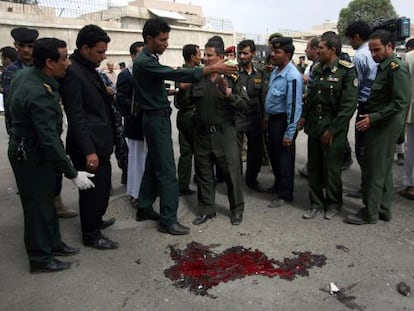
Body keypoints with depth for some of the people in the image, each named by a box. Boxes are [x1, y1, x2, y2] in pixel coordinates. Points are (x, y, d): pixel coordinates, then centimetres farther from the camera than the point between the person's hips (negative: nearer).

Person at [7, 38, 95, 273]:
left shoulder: (25, 74, 0)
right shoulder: (39, 94, -31)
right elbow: (49, 140, -32)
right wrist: (73, 174, -26)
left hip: (28, 148, 10)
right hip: (32, 156, -10)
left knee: (46, 199, 20)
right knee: (38, 205, 4)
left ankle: (53, 243, 36)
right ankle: (40, 259, 20)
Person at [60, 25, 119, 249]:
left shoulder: (89, 68, 12)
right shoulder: (72, 73, -18)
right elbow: (76, 117, -22)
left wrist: (106, 95, 6)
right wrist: (88, 151, -24)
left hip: (99, 142, 10)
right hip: (88, 146, -10)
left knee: (102, 186, 22)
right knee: (92, 189, 3)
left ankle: (96, 220, 41)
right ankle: (91, 235, 20)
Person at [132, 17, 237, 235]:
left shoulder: (149, 59, 14)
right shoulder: (144, 61, -18)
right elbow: (174, 74, -28)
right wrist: (210, 69, -32)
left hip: (157, 118, 10)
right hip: (157, 119, -10)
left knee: (153, 166, 15)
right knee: (167, 170, -8)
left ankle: (144, 208, 26)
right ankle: (168, 220, -1)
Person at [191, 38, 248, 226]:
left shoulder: (231, 77, -3)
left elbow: (244, 104, -8)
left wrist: (229, 94, -22)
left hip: (224, 133, -3)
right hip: (202, 134, 3)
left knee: (231, 172, 4)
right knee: (204, 173, 12)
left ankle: (237, 209, 23)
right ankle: (206, 209, 27)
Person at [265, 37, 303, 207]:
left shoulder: (292, 76, -22)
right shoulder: (275, 71, 7)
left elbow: (294, 106, -23)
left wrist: (289, 133, -22)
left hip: (283, 121, -9)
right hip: (272, 119, 9)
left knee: (284, 158, 4)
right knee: (273, 155, 20)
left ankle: (285, 195, 20)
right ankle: (278, 185, 40)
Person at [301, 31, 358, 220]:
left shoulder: (347, 71, -11)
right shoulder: (317, 69, 9)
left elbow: (349, 105, -15)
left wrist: (332, 129, -15)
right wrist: (305, 117, 6)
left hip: (333, 130, -6)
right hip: (314, 127, 6)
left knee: (331, 169, 5)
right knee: (313, 167, 10)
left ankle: (333, 203, 26)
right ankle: (316, 203, 25)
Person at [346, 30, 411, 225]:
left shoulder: (397, 67, -14)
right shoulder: (383, 67, 14)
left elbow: (401, 101, -21)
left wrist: (373, 118, -23)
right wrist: (369, 115, 7)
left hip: (385, 126, -10)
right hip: (379, 124, 10)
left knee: (374, 170, -3)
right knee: (384, 169, 15)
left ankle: (370, 213, 7)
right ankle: (384, 209, 25)